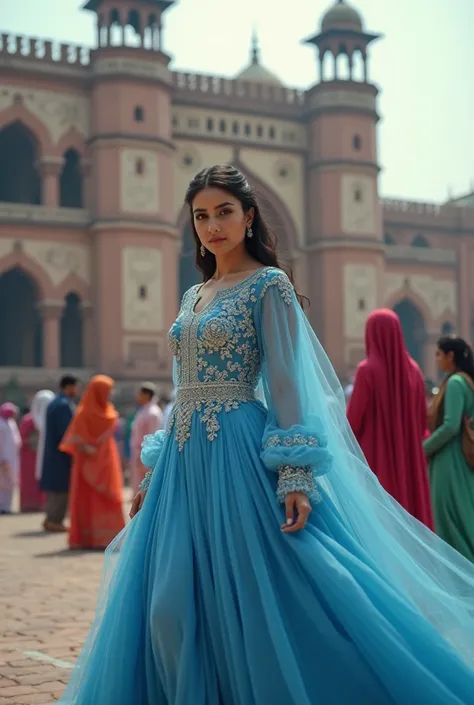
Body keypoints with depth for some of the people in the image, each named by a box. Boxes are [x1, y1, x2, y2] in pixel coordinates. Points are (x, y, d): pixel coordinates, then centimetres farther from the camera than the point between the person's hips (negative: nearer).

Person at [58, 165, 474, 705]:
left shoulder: (269, 285, -4)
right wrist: (153, 476, 18)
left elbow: (287, 385, -11)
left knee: (247, 598, -6)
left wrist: (295, 477, -20)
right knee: (171, 607, 5)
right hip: (183, 456, 7)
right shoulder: (194, 296, 17)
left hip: (237, 453, -7)